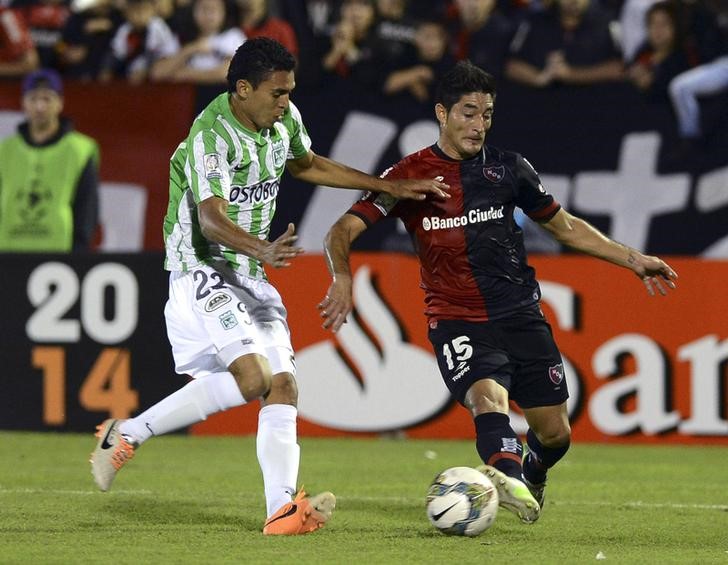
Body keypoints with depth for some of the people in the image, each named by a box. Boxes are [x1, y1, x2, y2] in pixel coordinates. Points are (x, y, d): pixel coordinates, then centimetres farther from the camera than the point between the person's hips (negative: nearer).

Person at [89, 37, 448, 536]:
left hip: (249, 276, 8)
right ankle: (128, 434, -12)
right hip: (201, 269, -8)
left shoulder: (285, 120, 5)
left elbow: (307, 165, 27)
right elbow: (212, 221, -31)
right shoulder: (212, 135, -21)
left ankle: (283, 508, -10)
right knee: (252, 375, -24)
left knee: (283, 385, -5)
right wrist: (264, 250, -50)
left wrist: (390, 187, 25)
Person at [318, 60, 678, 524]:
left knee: (555, 433, 4)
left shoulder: (508, 168, 7)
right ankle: (509, 477, -59)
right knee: (489, 397, -33)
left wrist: (632, 259, 15)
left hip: (520, 314, 3)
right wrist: (343, 278, -28)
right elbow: (342, 232, -7)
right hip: (456, 322, -3)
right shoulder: (410, 176, -1)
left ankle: (531, 475, 38)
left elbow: (565, 226, 20)